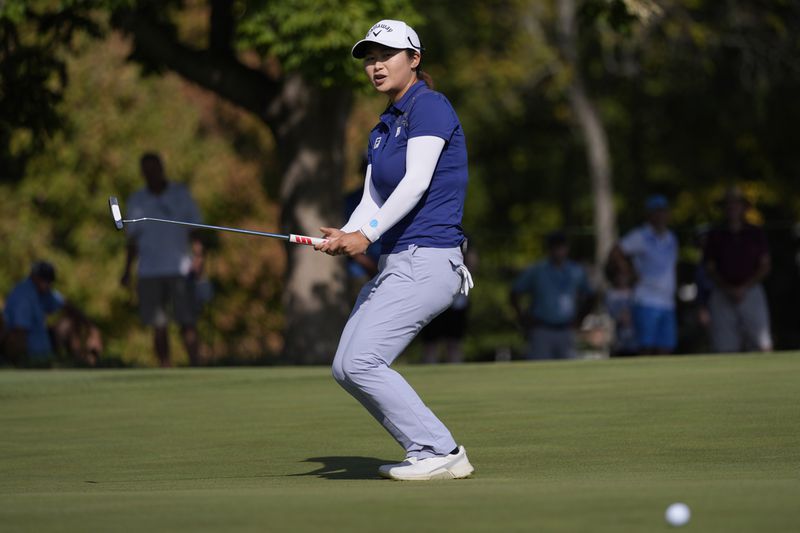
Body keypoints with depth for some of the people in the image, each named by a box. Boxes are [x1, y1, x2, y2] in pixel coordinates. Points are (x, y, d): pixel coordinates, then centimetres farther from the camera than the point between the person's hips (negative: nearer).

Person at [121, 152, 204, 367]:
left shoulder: (180, 194, 7)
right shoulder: (136, 200, 12)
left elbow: (194, 231, 6)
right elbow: (133, 238, 16)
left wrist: (198, 258, -8)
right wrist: (127, 270, 8)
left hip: (180, 269, -2)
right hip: (149, 272, 2)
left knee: (188, 322, -10)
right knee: (159, 327, -1)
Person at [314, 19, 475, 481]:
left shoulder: (430, 107, -8)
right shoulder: (383, 129, 18)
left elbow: (416, 182, -19)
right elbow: (374, 199, 11)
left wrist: (367, 234, -28)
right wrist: (345, 236, -10)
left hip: (427, 261, -10)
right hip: (397, 263, 10)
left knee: (362, 363, -16)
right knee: (346, 368, 7)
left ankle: (439, 451, -8)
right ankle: (435, 452, 10)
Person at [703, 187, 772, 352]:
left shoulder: (757, 233, 11)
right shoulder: (715, 235, 11)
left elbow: (765, 266, 6)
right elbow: (710, 269, 7)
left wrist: (744, 287, -8)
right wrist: (728, 289, -8)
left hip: (751, 293, 0)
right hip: (723, 294, 0)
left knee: (762, 346, -12)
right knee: (724, 347, -7)